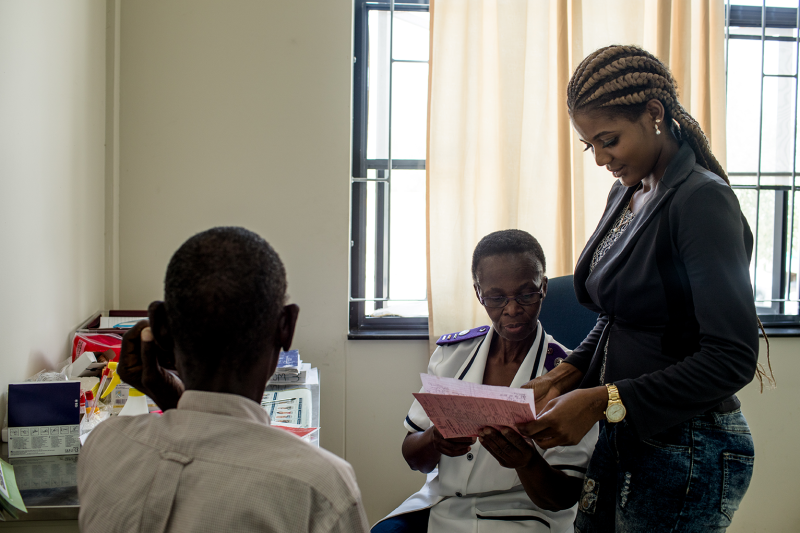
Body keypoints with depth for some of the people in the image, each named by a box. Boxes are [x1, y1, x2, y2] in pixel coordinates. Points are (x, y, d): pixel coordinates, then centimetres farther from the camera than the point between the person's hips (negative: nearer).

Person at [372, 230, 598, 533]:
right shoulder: (452, 352, 4)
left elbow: (564, 499, -7)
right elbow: (413, 457, 6)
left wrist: (527, 461, -29)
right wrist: (436, 439, -18)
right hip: (442, 502, 3)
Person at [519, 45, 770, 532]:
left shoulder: (703, 201, -19)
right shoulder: (627, 192, 8)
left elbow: (732, 359, -23)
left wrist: (604, 400, -25)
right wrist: (567, 376, 0)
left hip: (686, 454, -8)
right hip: (624, 437, 8)